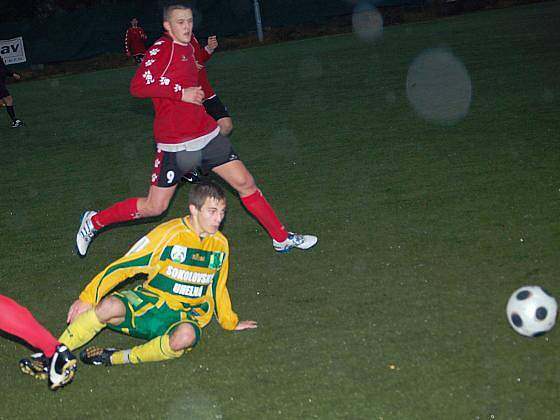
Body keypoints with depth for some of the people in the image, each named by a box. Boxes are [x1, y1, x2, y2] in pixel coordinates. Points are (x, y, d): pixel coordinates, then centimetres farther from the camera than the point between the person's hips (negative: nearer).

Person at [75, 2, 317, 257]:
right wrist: (181, 93, -23)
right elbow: (138, 86, -25)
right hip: (175, 146, -7)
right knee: (154, 207, 0)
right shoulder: (162, 49, -14)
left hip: (207, 136, 7)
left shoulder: (188, 48, 11)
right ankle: (94, 222, 19)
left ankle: (282, 239, 18)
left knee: (246, 184, 5)